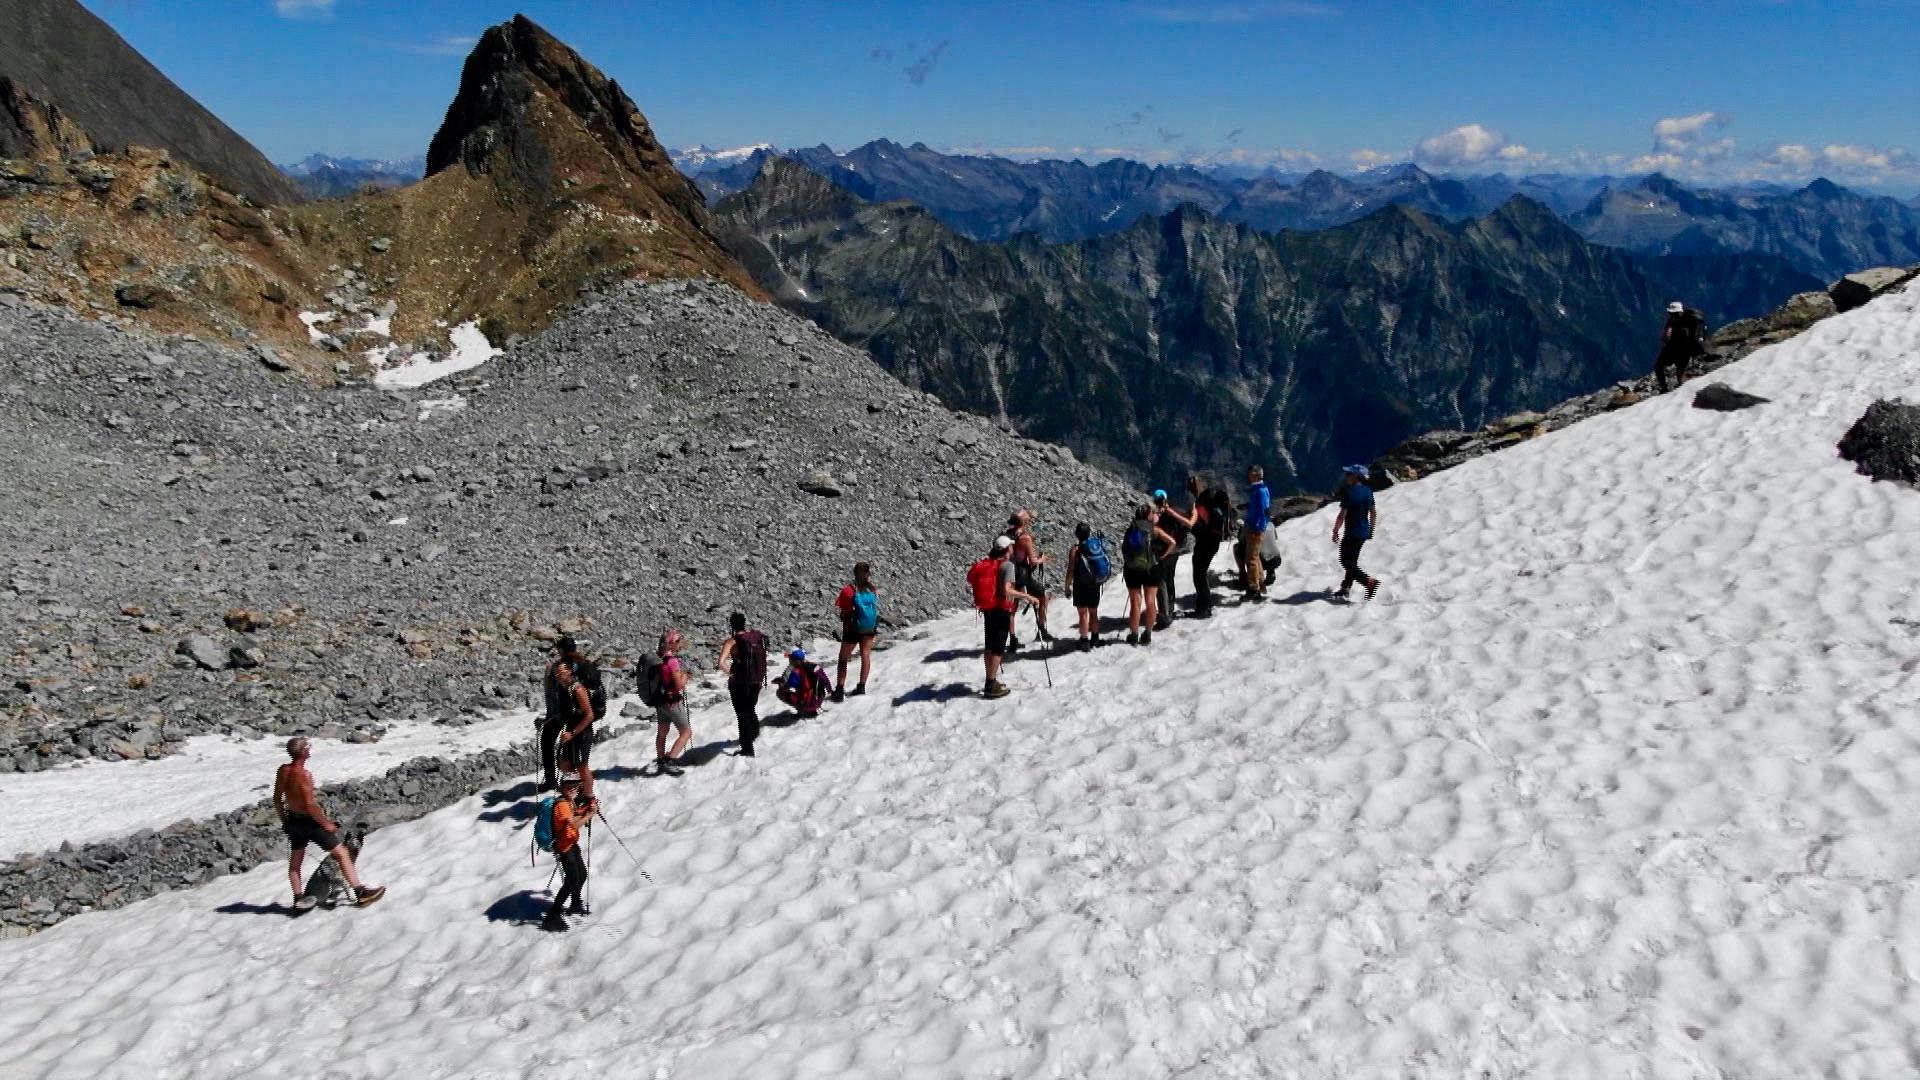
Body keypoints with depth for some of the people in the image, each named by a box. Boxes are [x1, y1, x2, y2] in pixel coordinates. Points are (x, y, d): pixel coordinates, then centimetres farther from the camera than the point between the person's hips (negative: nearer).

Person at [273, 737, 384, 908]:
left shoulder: (282, 770, -3)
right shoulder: (304, 774, -26)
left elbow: (277, 798, 7)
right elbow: (310, 806, -26)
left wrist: (284, 820, 20)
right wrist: (327, 824, -15)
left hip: (293, 821, 8)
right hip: (309, 821, -8)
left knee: (295, 861, 21)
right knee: (342, 853, 2)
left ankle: (298, 899, 28)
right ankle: (360, 893, 3)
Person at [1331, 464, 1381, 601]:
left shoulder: (1349, 492, -18)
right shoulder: (1368, 491, 5)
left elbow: (1342, 515, -19)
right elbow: (1373, 514, 12)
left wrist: (1335, 531, -7)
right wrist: (1370, 531, 23)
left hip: (1352, 533, -8)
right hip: (1364, 533, 8)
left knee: (1347, 562, -1)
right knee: (1352, 561, 18)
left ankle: (1369, 581, -17)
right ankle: (1345, 588, 25)